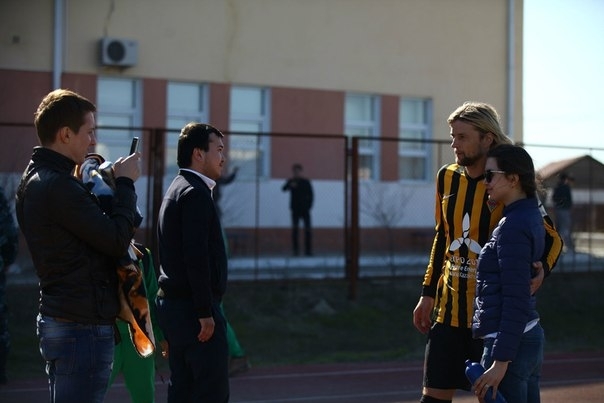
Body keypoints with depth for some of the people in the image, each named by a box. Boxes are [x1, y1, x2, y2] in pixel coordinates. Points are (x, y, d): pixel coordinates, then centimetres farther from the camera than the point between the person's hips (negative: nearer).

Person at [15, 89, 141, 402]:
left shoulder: (34, 179, 13)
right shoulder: (59, 185, -19)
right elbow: (117, 240, -19)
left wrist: (115, 184, 7)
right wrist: (125, 183, -8)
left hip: (58, 320, 11)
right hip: (83, 327, -11)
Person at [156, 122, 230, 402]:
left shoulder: (177, 189, 17)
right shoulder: (196, 193, -13)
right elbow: (196, 257, -21)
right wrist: (205, 313, -20)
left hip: (173, 303, 10)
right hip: (194, 307, -10)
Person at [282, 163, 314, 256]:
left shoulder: (306, 182, 5)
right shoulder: (291, 181, 5)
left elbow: (311, 195, 6)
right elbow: (284, 189, -13)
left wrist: (309, 206, -5)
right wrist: (290, 185, -32)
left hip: (305, 209, 0)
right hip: (295, 209, 0)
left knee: (307, 229, -4)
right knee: (295, 229, -3)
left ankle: (308, 249, 0)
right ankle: (295, 250, -1)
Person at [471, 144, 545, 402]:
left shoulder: (512, 226, -17)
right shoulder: (531, 216, 10)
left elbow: (516, 300, -21)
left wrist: (501, 360, -21)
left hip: (508, 342, -10)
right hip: (531, 336, 10)